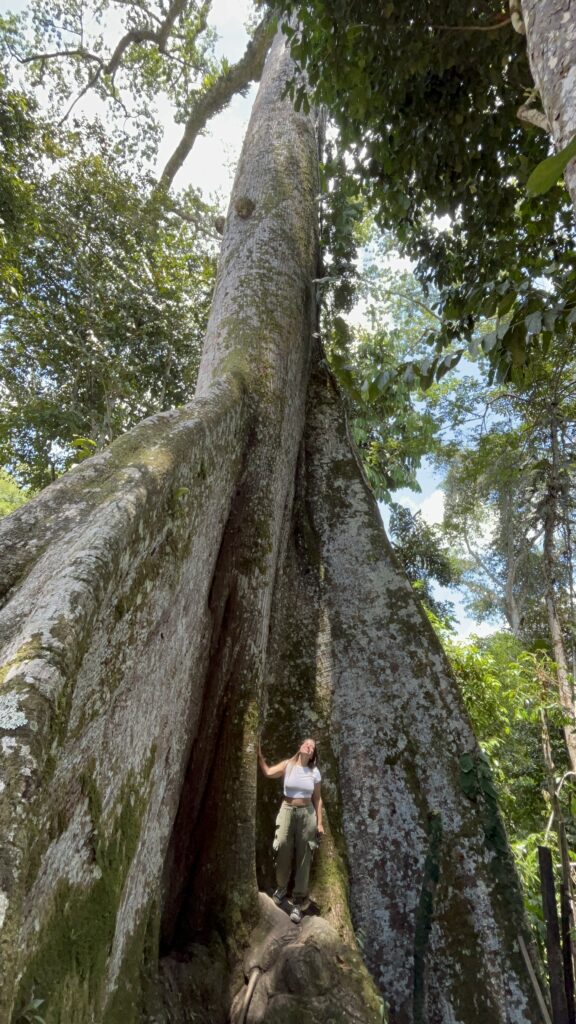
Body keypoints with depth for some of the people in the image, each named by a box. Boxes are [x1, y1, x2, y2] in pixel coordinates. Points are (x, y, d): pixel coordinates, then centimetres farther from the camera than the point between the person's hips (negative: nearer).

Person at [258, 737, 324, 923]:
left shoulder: (315, 772, 1)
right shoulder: (288, 765, -4)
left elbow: (317, 799, 7)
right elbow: (268, 773, -18)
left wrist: (319, 822, 3)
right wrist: (259, 754, -25)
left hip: (307, 814, 1)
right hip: (287, 811, -1)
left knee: (303, 858, 3)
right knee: (283, 851, 2)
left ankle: (298, 902, 14)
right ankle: (281, 887, 33)